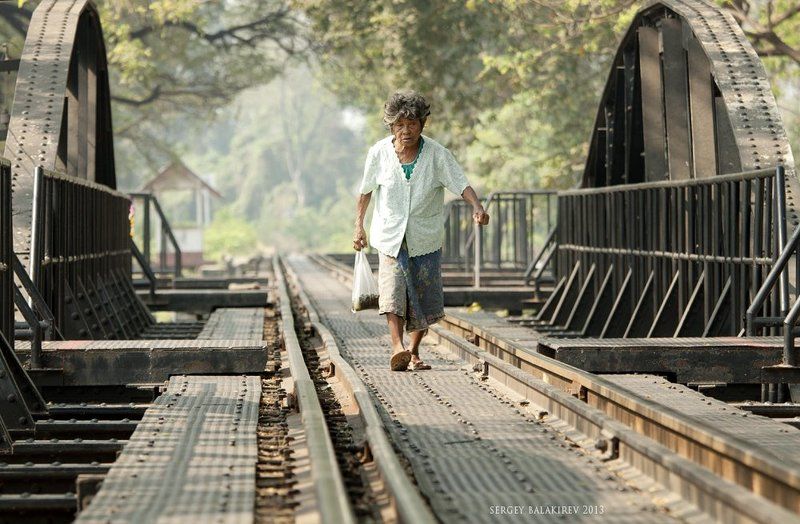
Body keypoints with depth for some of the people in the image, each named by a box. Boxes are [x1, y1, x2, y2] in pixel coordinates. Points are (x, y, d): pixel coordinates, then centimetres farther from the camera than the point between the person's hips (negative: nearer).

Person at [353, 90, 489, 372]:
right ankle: (397, 348, -34)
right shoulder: (379, 153, -5)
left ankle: (414, 352, 21)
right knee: (393, 288, -21)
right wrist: (359, 226, 9)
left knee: (424, 298, 4)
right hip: (390, 235, -1)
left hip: (425, 239, 1)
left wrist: (477, 207, -33)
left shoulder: (437, 154, -8)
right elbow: (366, 190, 8)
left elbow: (461, 183, -15)